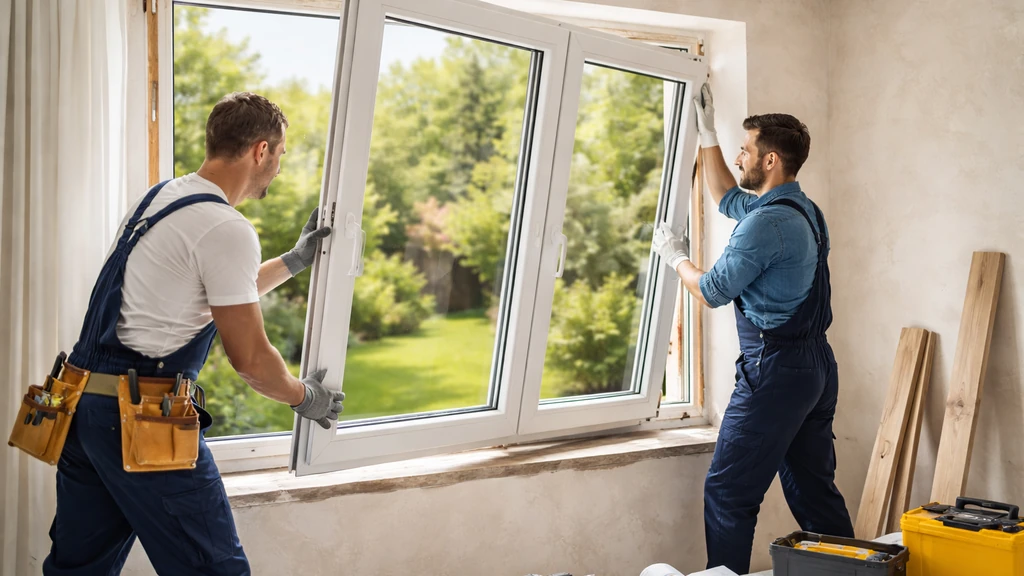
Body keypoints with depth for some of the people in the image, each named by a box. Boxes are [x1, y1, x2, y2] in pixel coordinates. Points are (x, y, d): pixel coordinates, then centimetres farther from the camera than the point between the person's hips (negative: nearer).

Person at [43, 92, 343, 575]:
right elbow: (249, 359, -11)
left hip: (85, 405, 10)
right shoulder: (226, 229, -14)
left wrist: (294, 261, 36)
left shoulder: (160, 197, 15)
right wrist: (304, 397, 8)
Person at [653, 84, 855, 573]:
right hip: (818, 366, 10)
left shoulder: (766, 223, -18)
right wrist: (708, 137, 29)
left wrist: (677, 258, 9)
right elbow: (728, 198, 30)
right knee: (814, 489, 15)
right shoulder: (804, 209, 12)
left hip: (775, 368, -10)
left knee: (728, 493, -3)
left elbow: (712, 292, -10)